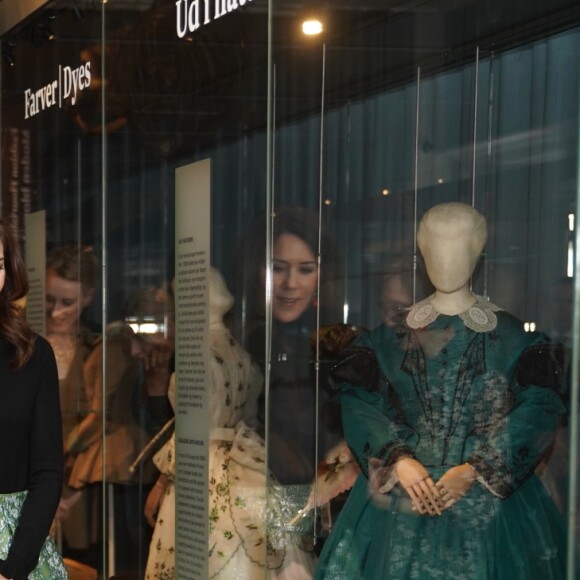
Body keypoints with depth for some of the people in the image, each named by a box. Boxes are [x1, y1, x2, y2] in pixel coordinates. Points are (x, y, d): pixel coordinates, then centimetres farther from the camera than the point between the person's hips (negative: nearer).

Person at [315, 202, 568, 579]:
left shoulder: (513, 339, 2)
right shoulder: (393, 336, 7)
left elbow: (538, 410, -8)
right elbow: (359, 405, 0)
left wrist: (475, 470, -17)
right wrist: (399, 461, -16)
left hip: (489, 495, -1)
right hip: (403, 489, 2)